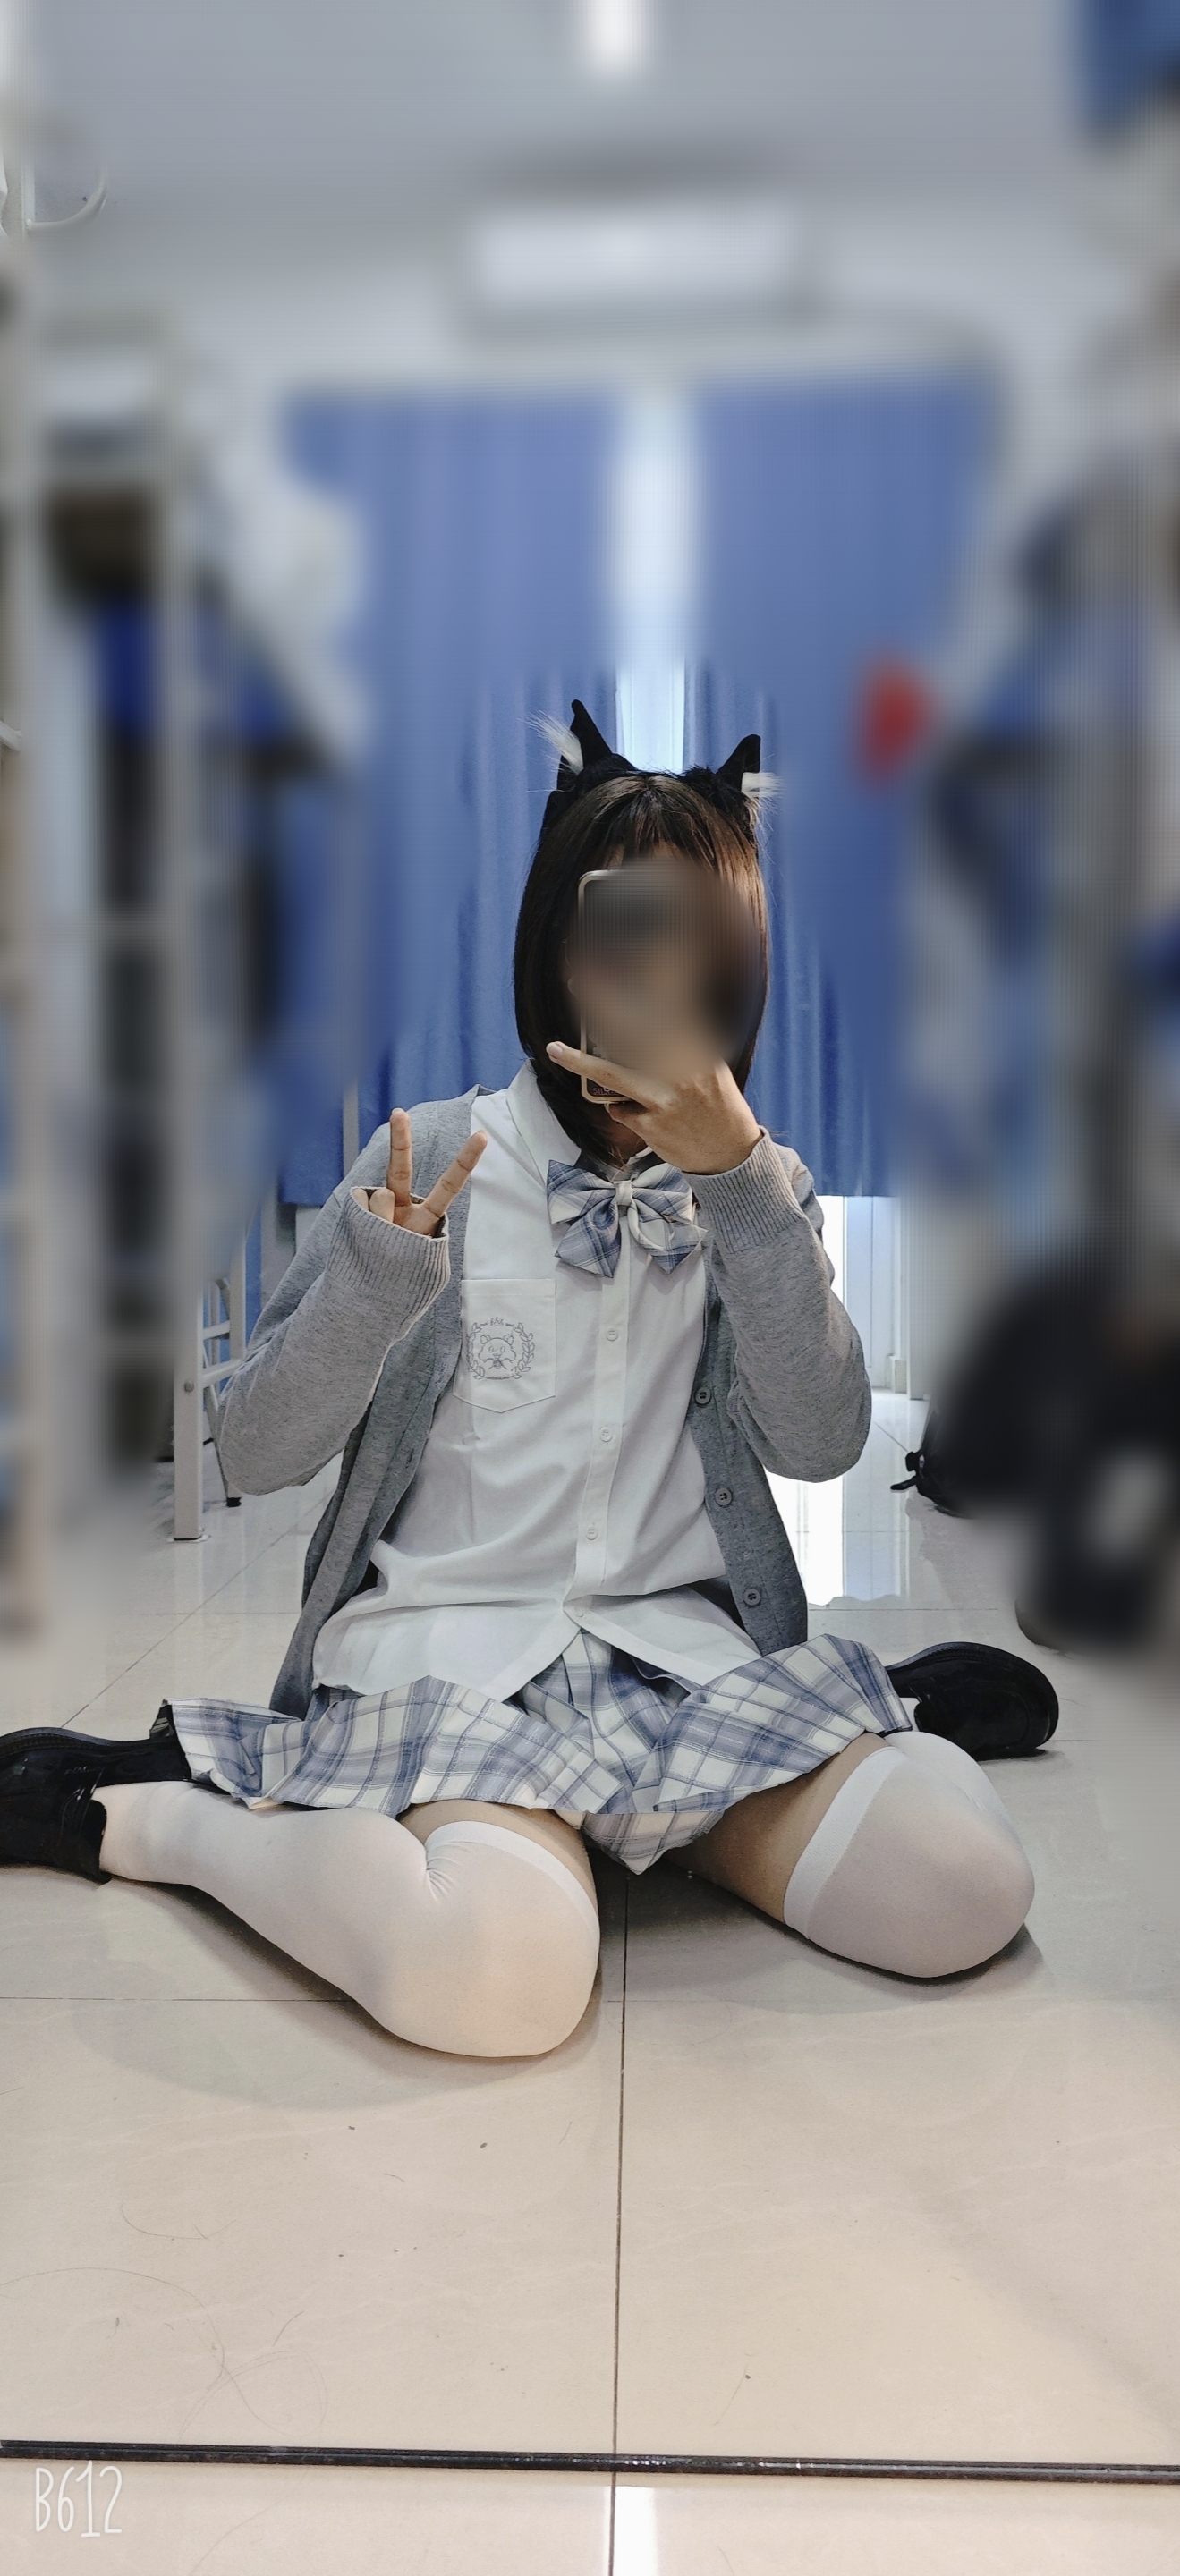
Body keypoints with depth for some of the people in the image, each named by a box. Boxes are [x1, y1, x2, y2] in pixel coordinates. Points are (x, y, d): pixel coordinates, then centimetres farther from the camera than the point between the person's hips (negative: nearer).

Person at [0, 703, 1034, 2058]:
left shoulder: (761, 1189, 10)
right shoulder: (435, 1155, 2)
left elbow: (821, 1442, -7)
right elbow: (256, 1451, 1)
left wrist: (735, 1178, -15)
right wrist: (376, 1276, -18)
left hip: (683, 1641, 4)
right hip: (444, 1637, -3)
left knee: (965, 1891, -19)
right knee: (494, 1976, -32)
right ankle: (137, 1810, -5)